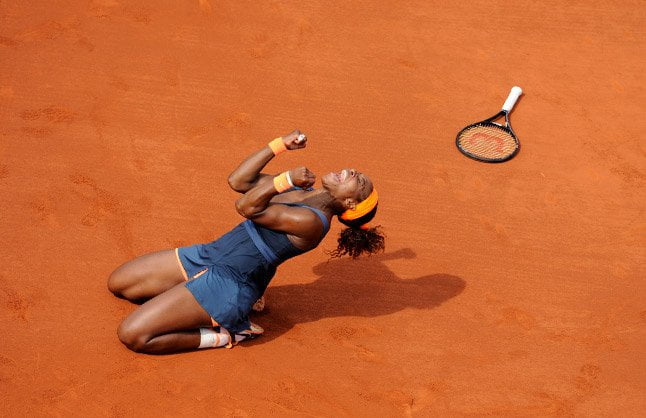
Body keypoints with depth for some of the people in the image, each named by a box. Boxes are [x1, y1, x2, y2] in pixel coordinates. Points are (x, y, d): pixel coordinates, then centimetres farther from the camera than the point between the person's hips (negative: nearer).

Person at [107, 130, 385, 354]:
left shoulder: (312, 222, -20)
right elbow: (237, 181, 9)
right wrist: (281, 145, 4)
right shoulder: (300, 191, 6)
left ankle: (223, 336, -1)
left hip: (226, 283, -9)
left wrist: (286, 179, -29)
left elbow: (247, 207, -22)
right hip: (206, 255, 9)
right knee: (117, 284, 19)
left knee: (132, 336, -18)